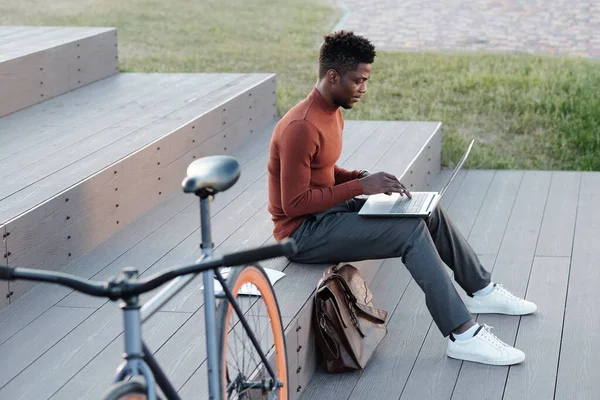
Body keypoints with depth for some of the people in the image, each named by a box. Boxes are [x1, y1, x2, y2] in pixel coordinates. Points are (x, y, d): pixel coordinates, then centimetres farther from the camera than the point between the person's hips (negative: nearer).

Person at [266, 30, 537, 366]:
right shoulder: (301, 127, -25)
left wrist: (365, 178, 0)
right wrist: (360, 185, -24)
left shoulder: (332, 113, 8)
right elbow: (294, 203, -25)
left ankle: (481, 291, 22)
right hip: (302, 232, -10)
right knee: (411, 230, -22)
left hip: (326, 211, 10)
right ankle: (463, 335, -22)